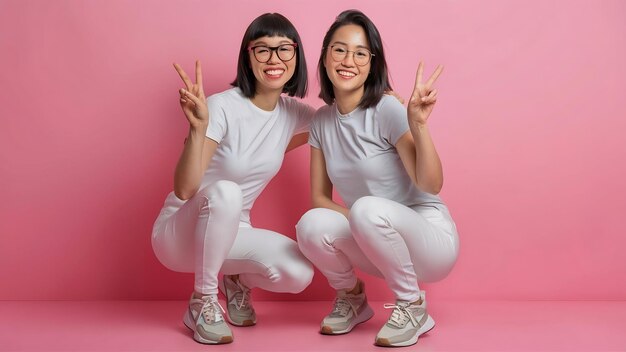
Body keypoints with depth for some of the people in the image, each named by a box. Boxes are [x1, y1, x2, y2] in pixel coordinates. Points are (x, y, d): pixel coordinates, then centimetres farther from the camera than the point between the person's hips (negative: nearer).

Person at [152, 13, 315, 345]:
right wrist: (198, 128, -42)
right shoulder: (222, 107, -23)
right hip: (178, 234, -4)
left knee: (299, 273, -22)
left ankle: (237, 280, 12)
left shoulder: (293, 113, -5)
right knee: (224, 192, -37)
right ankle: (202, 302, -15)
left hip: (229, 233, 4)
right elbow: (184, 189, -27)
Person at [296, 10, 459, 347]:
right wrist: (354, 220, -16)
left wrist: (419, 125, -37)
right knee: (312, 225, -25)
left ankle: (412, 304, -8)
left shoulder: (387, 111, -16)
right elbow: (319, 197, 3)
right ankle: (351, 298, 7)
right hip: (378, 245, 4)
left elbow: (431, 185, -23)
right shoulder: (322, 121, 1)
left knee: (369, 209, -35)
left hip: (428, 236, -4)